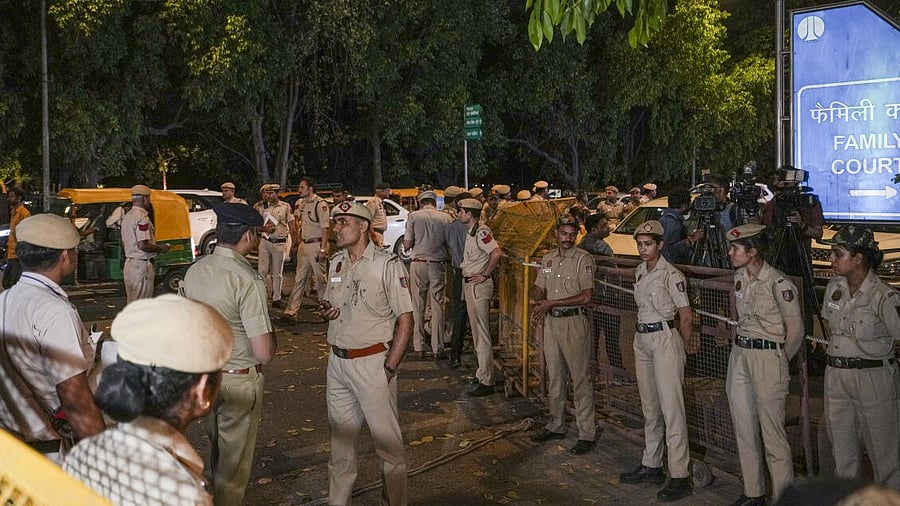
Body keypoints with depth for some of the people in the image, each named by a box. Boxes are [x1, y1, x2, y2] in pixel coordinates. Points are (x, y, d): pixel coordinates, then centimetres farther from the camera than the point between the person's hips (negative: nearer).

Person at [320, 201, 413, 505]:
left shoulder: (388, 265, -10)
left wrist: (389, 368, -15)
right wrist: (326, 312, -3)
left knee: (388, 440, 2)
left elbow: (405, 320, -11)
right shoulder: (336, 263, 10)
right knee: (340, 438, 16)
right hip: (337, 362, 6)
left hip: (372, 363, -6)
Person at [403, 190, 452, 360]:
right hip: (438, 265, 1)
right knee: (437, 307, 5)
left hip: (418, 264, 0)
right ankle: (438, 348, 6)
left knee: (418, 307, 7)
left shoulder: (414, 216, -1)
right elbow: (450, 244, 3)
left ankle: (419, 347, 9)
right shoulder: (445, 217, 1)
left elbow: (407, 245, -4)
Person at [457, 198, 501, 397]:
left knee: (482, 333, -7)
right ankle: (483, 373, 27)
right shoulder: (470, 232, 14)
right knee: (476, 331, 17)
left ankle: (486, 382, -3)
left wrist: (484, 275, -21)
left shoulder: (481, 232, -17)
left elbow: (496, 253, -29)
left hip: (479, 286, -11)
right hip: (469, 284, 11)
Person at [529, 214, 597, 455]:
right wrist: (538, 307, -7)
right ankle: (556, 426, 27)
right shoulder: (547, 259, 11)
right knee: (554, 377, 15)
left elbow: (586, 296, -16)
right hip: (551, 321, 7)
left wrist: (551, 303, -15)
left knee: (580, 379, -3)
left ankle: (587, 434, 3)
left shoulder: (583, 259, -9)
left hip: (574, 322, -7)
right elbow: (539, 289, 16)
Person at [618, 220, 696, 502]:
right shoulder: (640, 273, 11)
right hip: (642, 339, 8)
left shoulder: (672, 275, -12)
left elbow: (685, 315, -9)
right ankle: (651, 466, 24)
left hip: (665, 339, -8)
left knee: (671, 408, -8)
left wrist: (687, 346, -4)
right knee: (649, 407, 14)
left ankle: (680, 477, -5)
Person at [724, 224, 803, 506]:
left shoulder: (778, 283, -15)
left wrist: (779, 361, 2)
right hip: (739, 355, 8)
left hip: (768, 357, -8)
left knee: (772, 431, -4)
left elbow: (795, 329, -8)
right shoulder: (739, 277, 7)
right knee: (744, 428, 12)